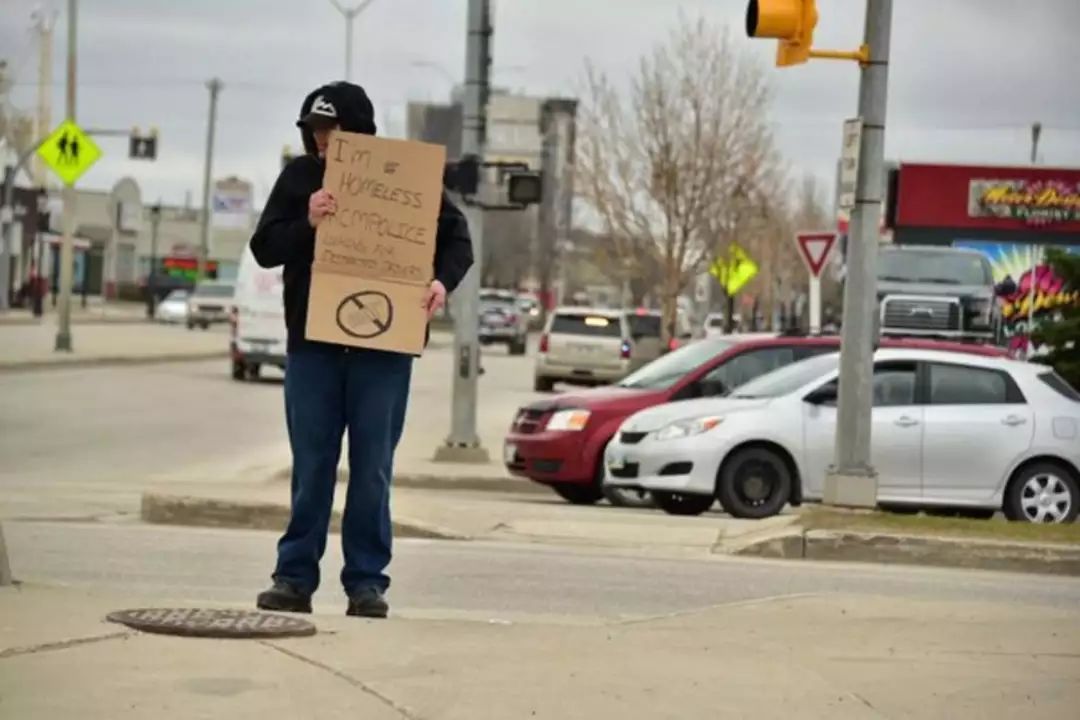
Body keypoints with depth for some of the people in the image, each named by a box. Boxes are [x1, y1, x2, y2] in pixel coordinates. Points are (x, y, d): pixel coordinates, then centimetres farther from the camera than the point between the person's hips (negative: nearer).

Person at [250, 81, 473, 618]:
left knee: (372, 469, 2)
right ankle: (295, 576, 11)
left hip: (383, 347, -2)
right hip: (312, 343, 2)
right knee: (311, 467, 6)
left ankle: (367, 580, 7)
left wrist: (443, 280, -16)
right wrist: (306, 225, -17)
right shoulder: (299, 177, 5)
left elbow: (457, 237, 4)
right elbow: (264, 248, 2)